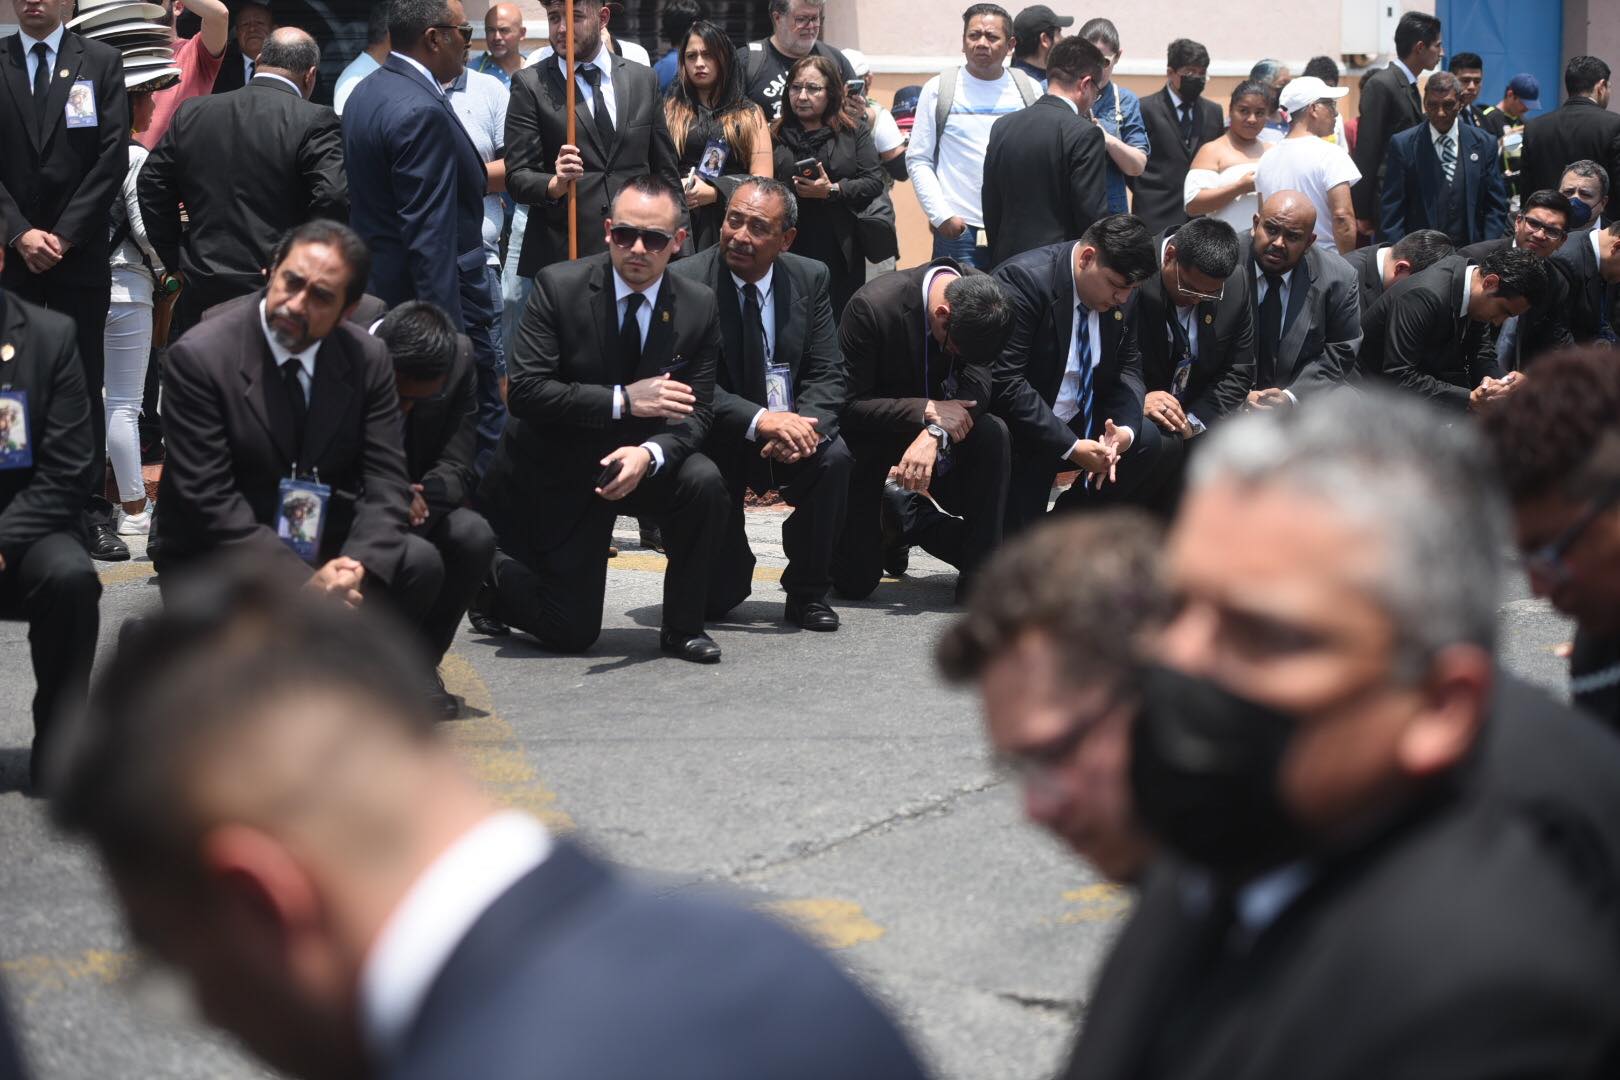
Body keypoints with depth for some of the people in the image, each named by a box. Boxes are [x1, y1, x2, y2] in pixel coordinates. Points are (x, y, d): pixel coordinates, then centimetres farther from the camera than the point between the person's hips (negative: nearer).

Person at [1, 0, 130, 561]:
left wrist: (63, 235, -7)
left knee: (85, 388, 1)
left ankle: (91, 515, 4)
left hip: (81, 253, 0)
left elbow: (113, 157, -1)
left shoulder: (101, 62, 5)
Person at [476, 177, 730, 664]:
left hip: (638, 463, 3)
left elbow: (697, 411, -7)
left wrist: (649, 453, -29)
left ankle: (683, 626, -8)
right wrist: (623, 401, -29)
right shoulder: (559, 286, -16)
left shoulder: (699, 306, -7)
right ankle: (492, 571, 28)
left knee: (704, 481, -29)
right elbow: (523, 391, -22)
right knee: (571, 634, -5)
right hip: (557, 471, -3)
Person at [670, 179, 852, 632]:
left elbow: (828, 374, -4)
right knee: (715, 599, -11)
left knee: (833, 456, -31)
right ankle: (729, 570, 31)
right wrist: (760, 420, -34)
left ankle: (807, 593, -9)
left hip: (788, 434, 3)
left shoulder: (811, 279, -2)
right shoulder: (683, 283, -14)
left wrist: (806, 425, -27)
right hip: (716, 442, -3)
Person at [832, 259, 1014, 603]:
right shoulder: (871, 306, -30)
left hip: (934, 417, 4)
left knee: (992, 434, -30)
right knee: (855, 584, -6)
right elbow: (849, 404, -25)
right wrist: (928, 411, -35)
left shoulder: (983, 299, -18)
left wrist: (934, 434, -39)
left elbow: (977, 387, -21)